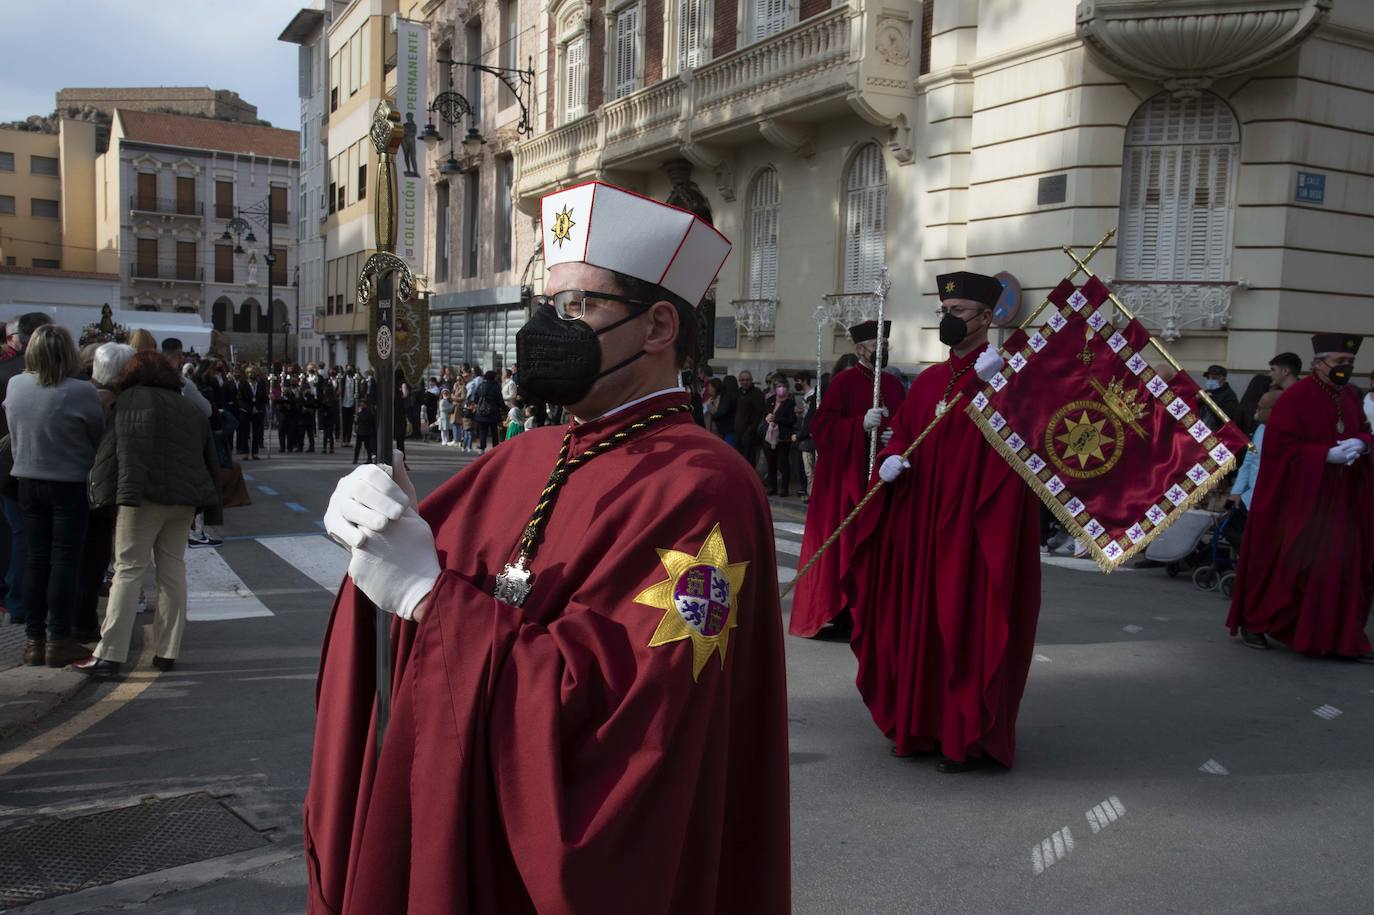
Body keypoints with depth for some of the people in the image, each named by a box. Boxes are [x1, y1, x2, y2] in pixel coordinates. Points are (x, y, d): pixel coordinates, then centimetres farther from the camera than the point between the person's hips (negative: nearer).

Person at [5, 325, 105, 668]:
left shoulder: (14, 385, -4)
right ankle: (58, 640, 6)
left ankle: (34, 639, 16)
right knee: (65, 560, 3)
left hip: (28, 481, 5)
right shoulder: (81, 392, -19)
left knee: (36, 559, 12)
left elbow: (14, 432, 7)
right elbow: (99, 436, -9)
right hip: (70, 483, -5)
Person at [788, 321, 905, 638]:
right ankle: (837, 612, 5)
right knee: (844, 545, -3)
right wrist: (861, 424, -21)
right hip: (847, 477, -5)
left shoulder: (893, 385, 14)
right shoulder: (843, 382, -3)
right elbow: (821, 425, -11)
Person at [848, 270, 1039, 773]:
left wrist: (992, 383, -34)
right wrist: (890, 460, -4)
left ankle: (972, 736, 12)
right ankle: (922, 724, 25)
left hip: (975, 526, -6)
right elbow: (902, 433, 17)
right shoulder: (928, 381, 13)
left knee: (970, 625, -1)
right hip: (922, 522, 7)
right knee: (919, 618, 11)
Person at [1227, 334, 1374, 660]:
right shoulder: (1296, 397, -11)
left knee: (1342, 567, 5)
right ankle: (1253, 624, 17)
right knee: (1282, 565, 2)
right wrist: (1326, 455, -20)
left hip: (1339, 501, 6)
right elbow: (1278, 444, -16)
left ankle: (1343, 638, 14)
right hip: (1296, 498, -6)